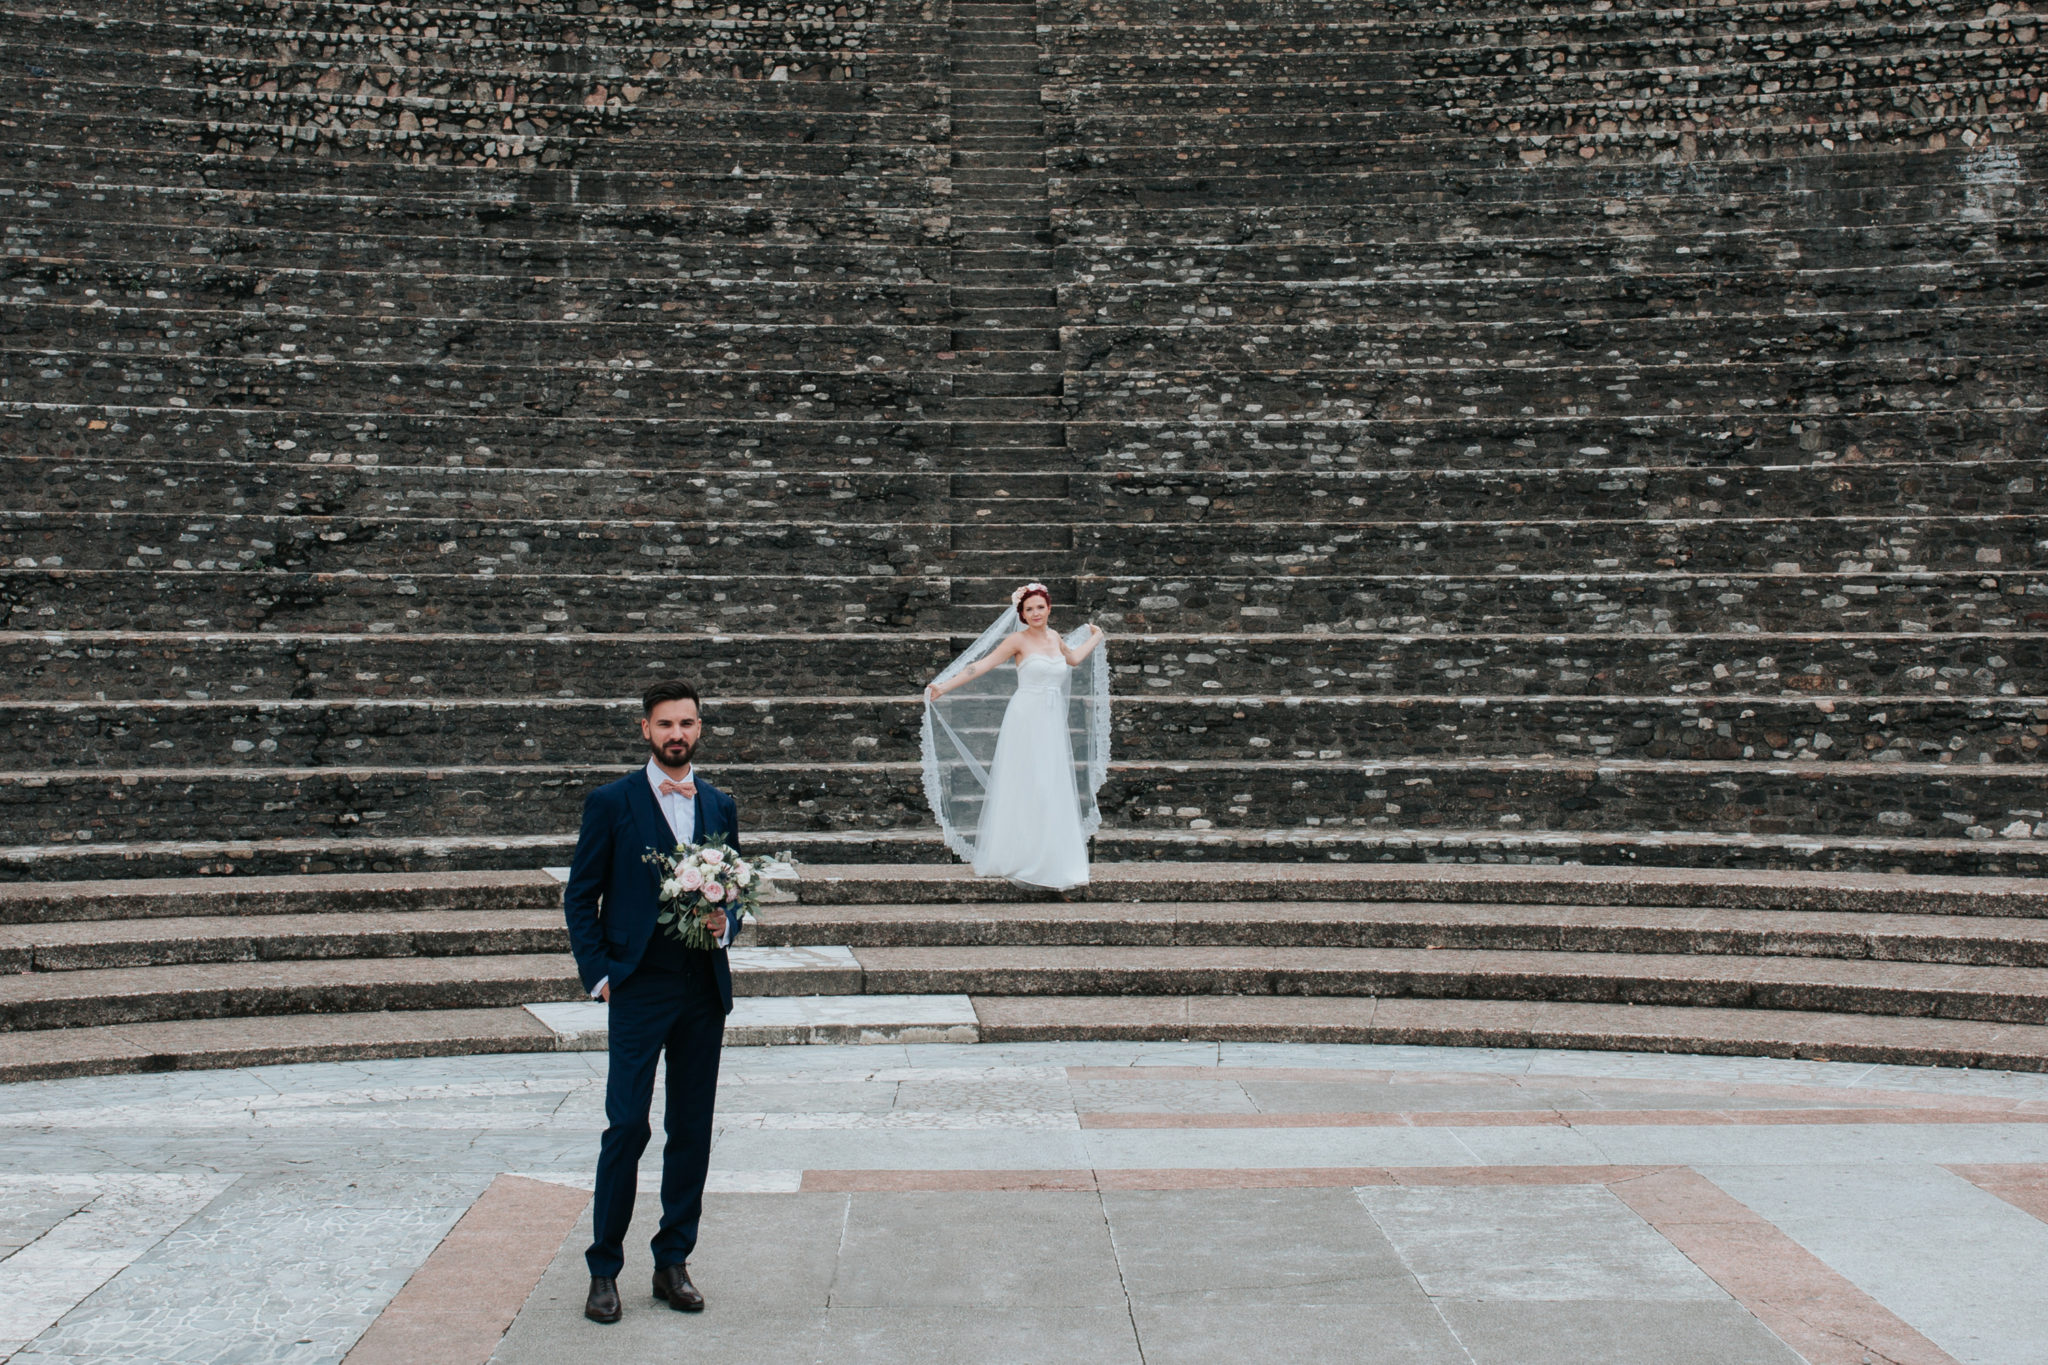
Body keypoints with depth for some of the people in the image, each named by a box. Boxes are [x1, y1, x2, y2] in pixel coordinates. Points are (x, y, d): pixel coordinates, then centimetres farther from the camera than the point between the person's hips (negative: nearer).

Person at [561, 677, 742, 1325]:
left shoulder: (720, 806, 11)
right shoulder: (610, 803, -1)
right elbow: (580, 898, 1)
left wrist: (724, 924, -3)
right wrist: (598, 974, -7)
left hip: (705, 991, 4)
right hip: (639, 988, -4)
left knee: (692, 1131, 8)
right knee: (627, 1126, -5)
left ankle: (673, 1261, 19)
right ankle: (604, 1268, 7)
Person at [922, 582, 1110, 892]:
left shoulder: (1054, 638, 12)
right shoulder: (1018, 639, -6)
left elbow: (1074, 658, 34)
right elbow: (981, 665, -11)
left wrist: (1095, 638, 47)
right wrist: (944, 687, -18)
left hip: (1053, 724, 6)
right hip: (1026, 719, -6)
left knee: (1052, 791, 6)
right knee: (1025, 789, -4)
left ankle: (1050, 863, 13)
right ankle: (1022, 863, 1)